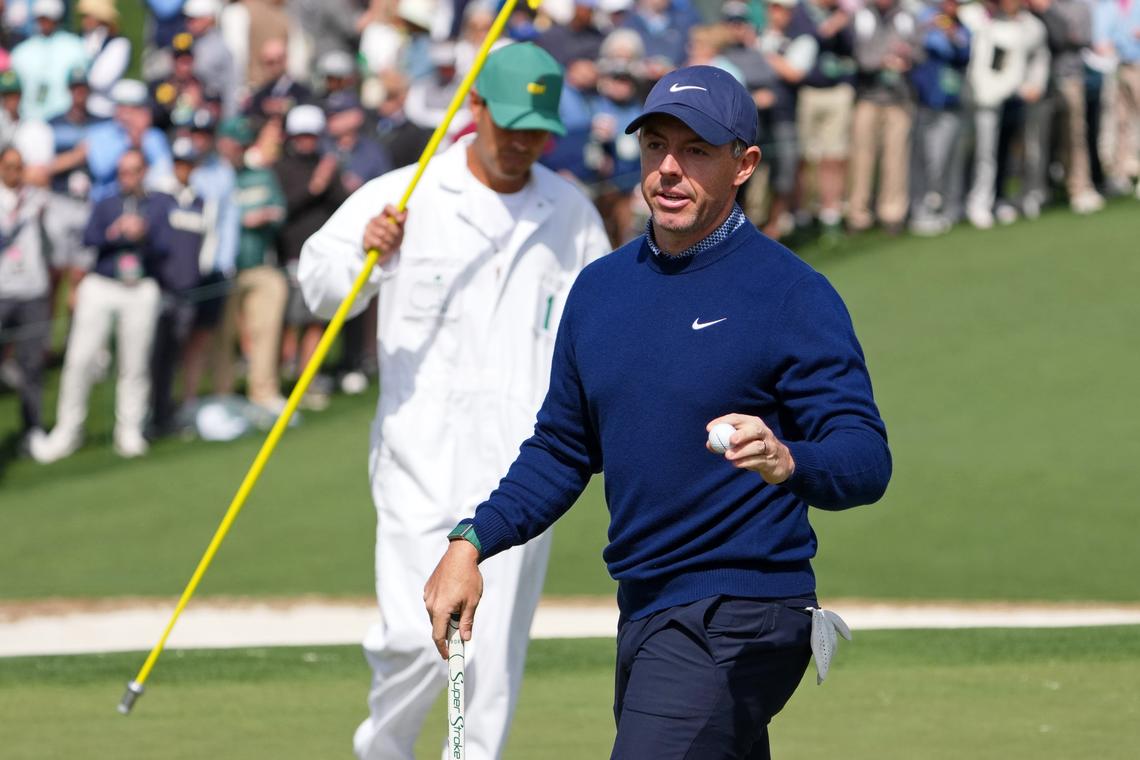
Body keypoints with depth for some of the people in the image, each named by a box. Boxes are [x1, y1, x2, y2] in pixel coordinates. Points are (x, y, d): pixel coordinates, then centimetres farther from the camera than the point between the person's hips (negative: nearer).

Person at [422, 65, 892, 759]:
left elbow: (867, 461, -16)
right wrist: (473, 541, 8)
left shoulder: (792, 295, -9)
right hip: (643, 612, 8)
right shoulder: (601, 287, 12)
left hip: (739, 624, -8)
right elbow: (561, 450, 21)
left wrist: (787, 463, -37)